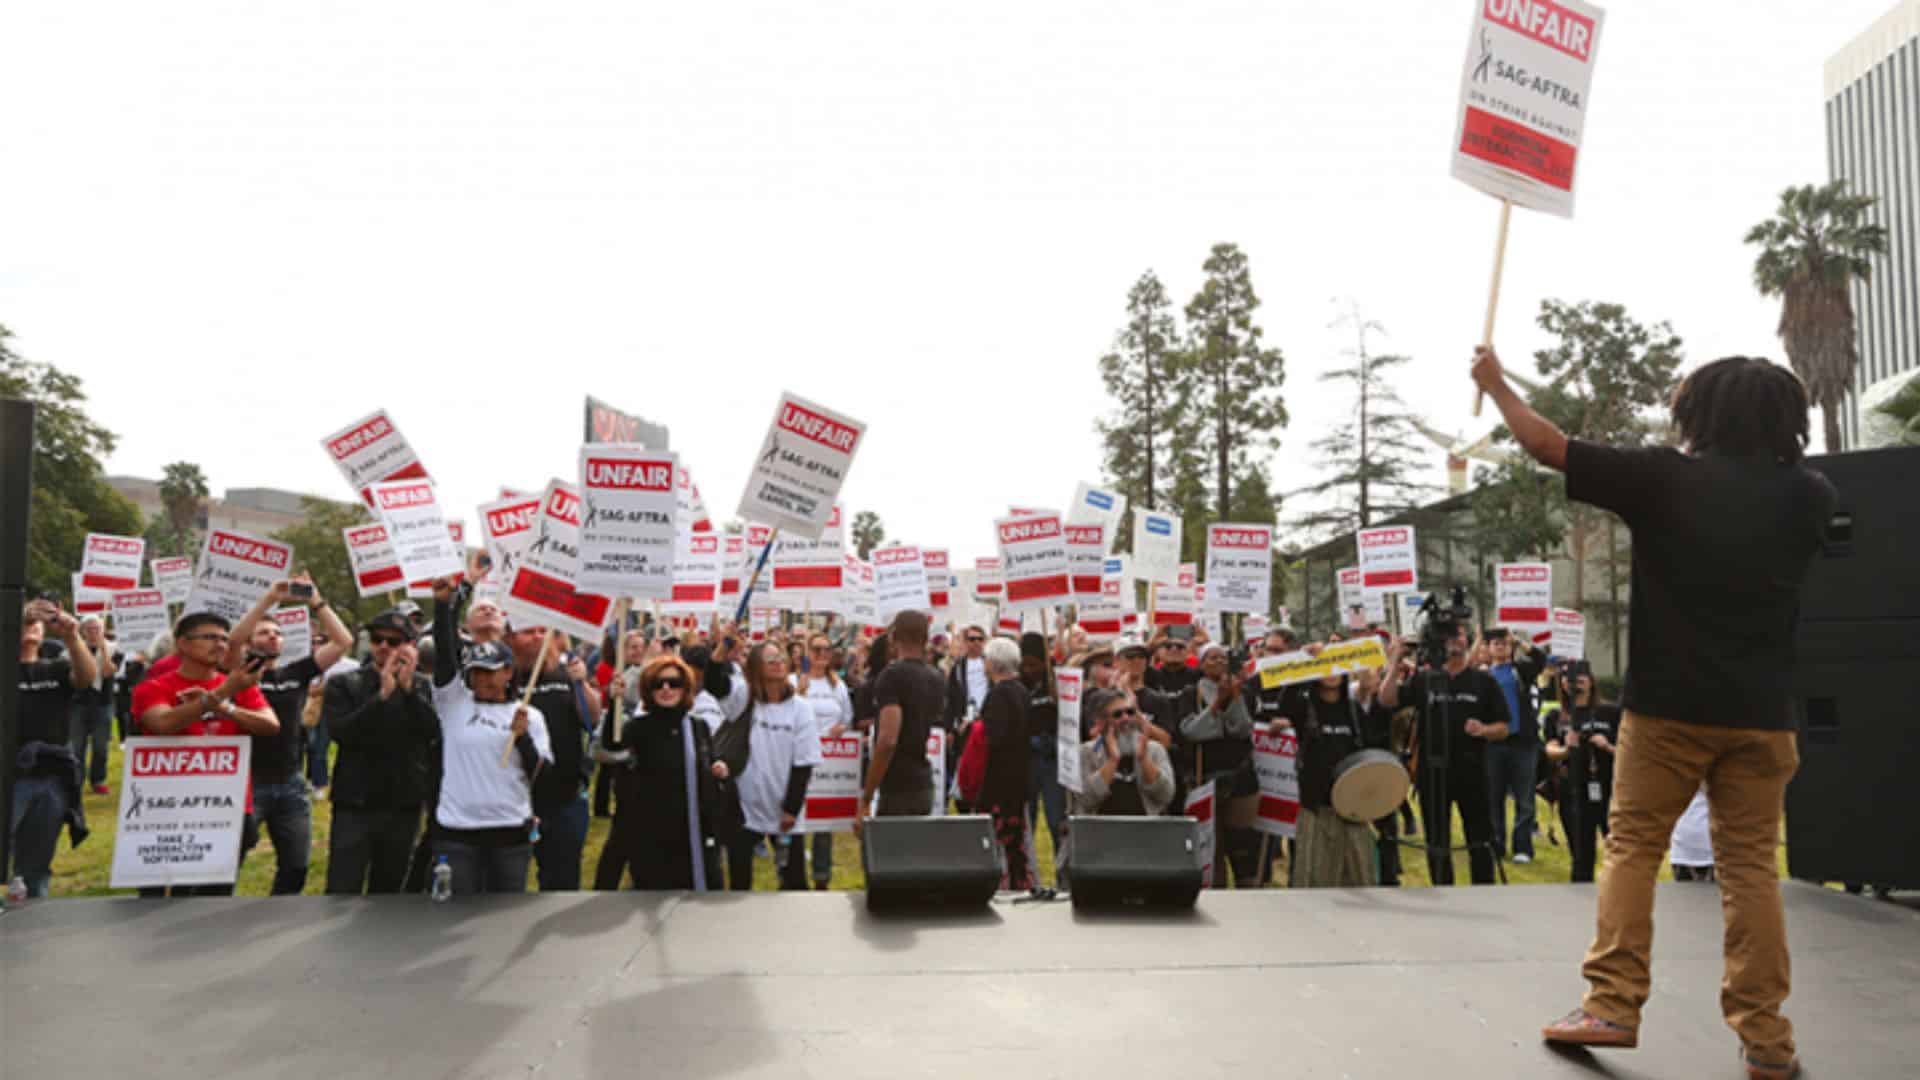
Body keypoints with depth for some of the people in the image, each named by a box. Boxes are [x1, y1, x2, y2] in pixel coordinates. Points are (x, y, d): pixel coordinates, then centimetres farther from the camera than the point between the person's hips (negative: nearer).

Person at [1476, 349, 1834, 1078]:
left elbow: (1549, 447, -3)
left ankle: (1612, 1006, 3)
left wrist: (1494, 383, 10)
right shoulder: (1808, 495, 3)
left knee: (1631, 848, 6)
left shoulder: (1666, 478, -7)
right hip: (1761, 711, 3)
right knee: (1749, 866, 7)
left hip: (1669, 705, -3)